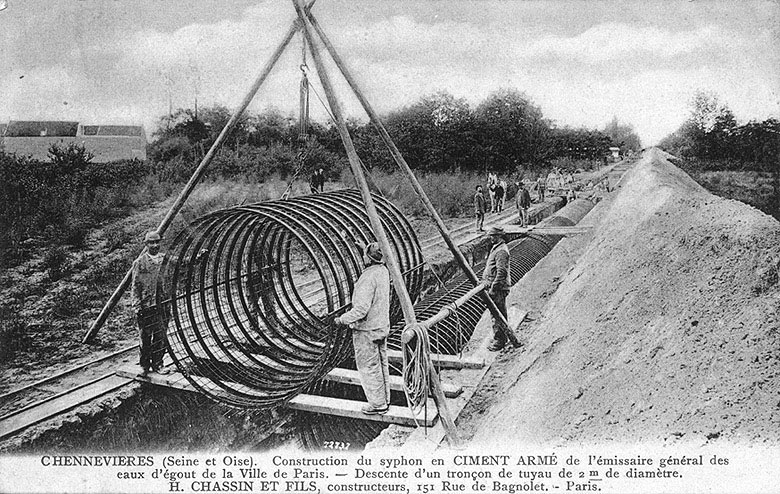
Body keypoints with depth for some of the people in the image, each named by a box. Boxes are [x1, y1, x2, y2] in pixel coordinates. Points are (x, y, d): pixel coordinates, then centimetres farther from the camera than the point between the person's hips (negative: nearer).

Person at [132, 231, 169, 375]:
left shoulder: (165, 259, 7)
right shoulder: (139, 262, -3)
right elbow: (135, 286, -3)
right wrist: (137, 307, -8)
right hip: (146, 305, -3)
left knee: (161, 336, 7)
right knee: (145, 337, 5)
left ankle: (157, 363, 19)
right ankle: (144, 366, 19)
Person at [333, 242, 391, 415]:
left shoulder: (368, 278, -27)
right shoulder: (383, 271, 0)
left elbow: (361, 309, -30)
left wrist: (342, 320, -16)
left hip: (366, 330, -9)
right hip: (382, 326, 9)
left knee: (369, 368, 4)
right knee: (381, 365, 18)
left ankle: (378, 405, 13)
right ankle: (384, 400, 29)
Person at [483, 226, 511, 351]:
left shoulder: (501, 251, -18)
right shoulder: (496, 248, 15)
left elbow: (501, 272, -24)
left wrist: (493, 288, -22)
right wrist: (487, 282, 22)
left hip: (498, 288, -10)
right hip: (493, 286, 10)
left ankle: (499, 341, 2)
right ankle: (499, 337, 27)